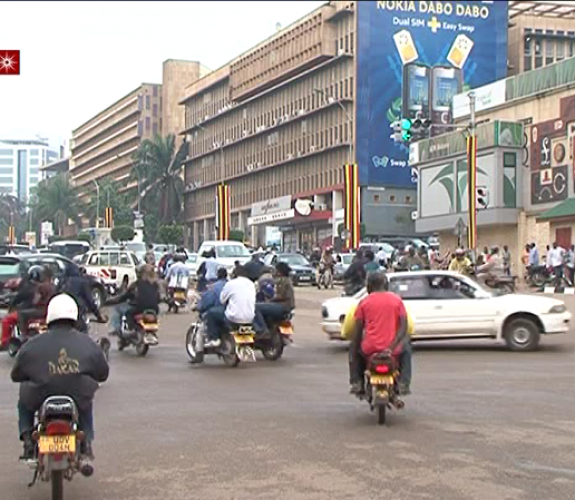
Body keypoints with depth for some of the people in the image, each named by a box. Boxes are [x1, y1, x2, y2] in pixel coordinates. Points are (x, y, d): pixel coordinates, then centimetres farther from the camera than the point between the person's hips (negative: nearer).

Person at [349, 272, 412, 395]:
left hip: (370, 349, 0)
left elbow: (358, 331, 2)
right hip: (393, 349, 1)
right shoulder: (397, 300, 5)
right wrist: (393, 346, 3)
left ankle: (357, 383, 19)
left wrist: (353, 356, 11)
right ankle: (404, 383, 21)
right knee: (406, 348, 35)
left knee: (354, 348, 33)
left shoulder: (364, 302, 2)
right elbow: (404, 326, -3)